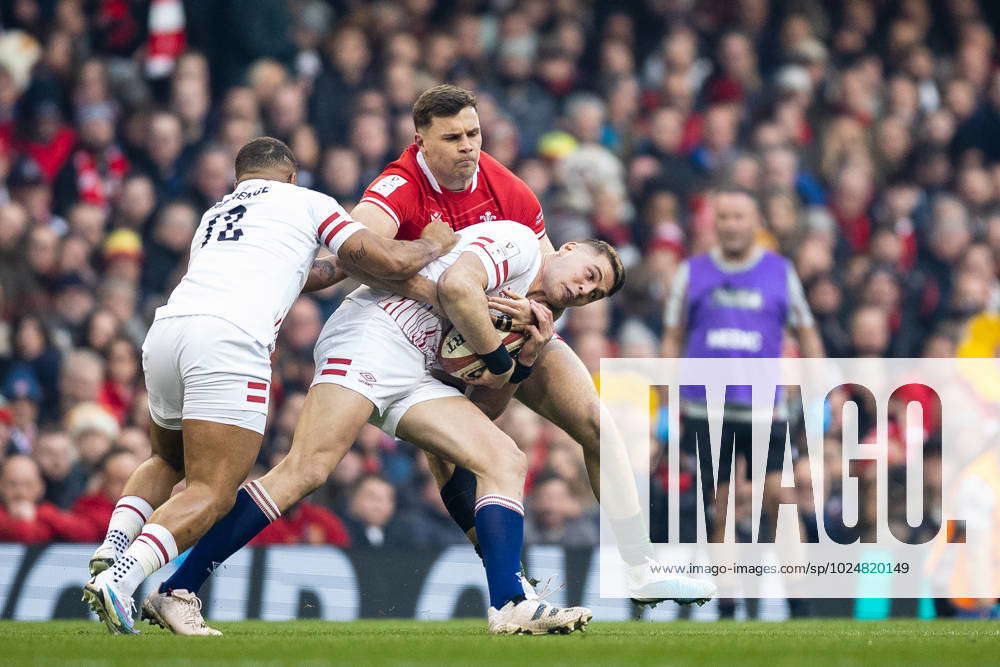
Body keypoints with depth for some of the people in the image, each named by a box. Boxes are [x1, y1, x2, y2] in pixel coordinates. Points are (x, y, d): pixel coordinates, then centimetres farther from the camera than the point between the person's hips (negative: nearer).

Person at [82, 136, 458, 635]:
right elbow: (388, 261, 13)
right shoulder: (306, 202, 20)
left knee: (167, 461, 31)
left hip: (165, 329, 6)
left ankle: (112, 548, 5)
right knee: (212, 494, -8)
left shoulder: (212, 216, 35)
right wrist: (432, 244, 33)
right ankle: (120, 579, -30)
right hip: (228, 339, -6)